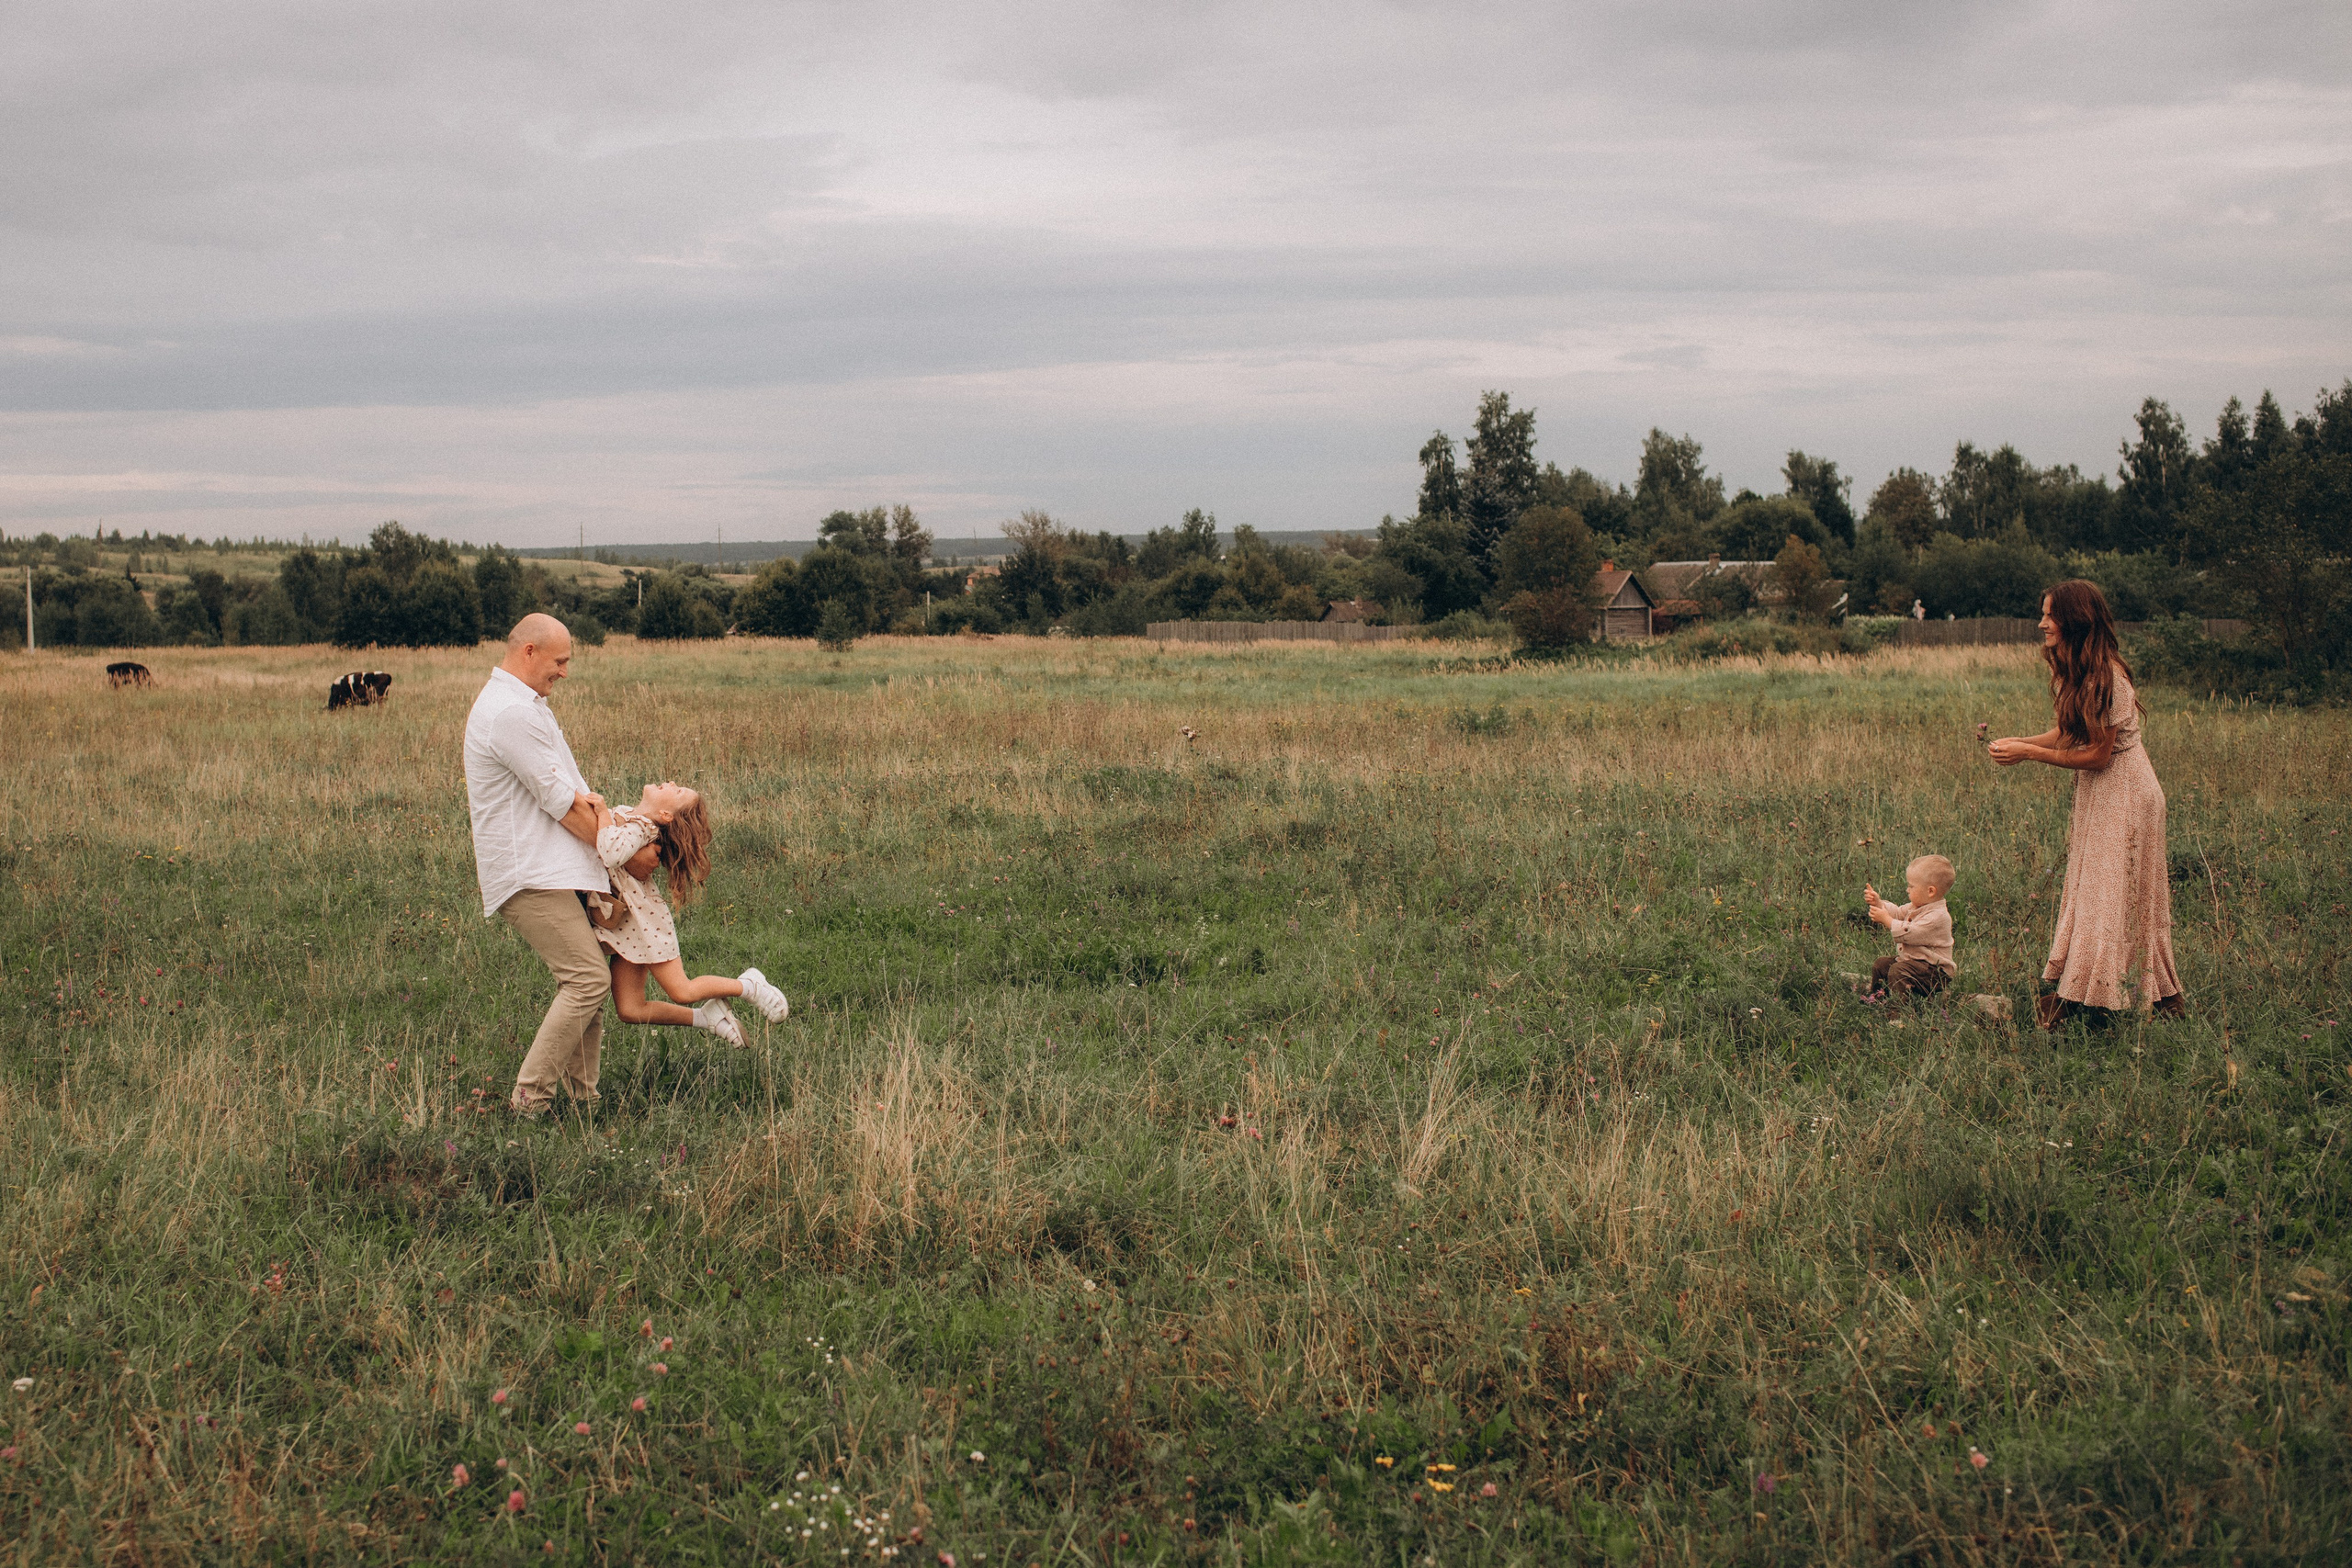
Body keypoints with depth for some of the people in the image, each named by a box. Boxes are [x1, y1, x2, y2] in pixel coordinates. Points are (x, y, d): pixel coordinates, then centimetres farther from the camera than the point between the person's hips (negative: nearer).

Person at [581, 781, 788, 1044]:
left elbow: (613, 854, -41)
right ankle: (706, 1016, 21)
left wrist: (602, 813, -29)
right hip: (622, 923, 8)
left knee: (682, 992, 3)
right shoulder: (621, 813, 6)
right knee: (630, 1011, 5)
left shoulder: (640, 828, -21)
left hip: (642, 918, -8)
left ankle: (749, 985, 25)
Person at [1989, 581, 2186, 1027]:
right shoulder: (2072, 670, 4)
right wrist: (2019, 742, -4)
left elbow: (2098, 754, -22)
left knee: (2111, 898, -1)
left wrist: (2029, 754, -20)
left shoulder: (2105, 677, -24)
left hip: (2123, 794, -9)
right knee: (2087, 891, 11)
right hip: (2097, 793, 10)